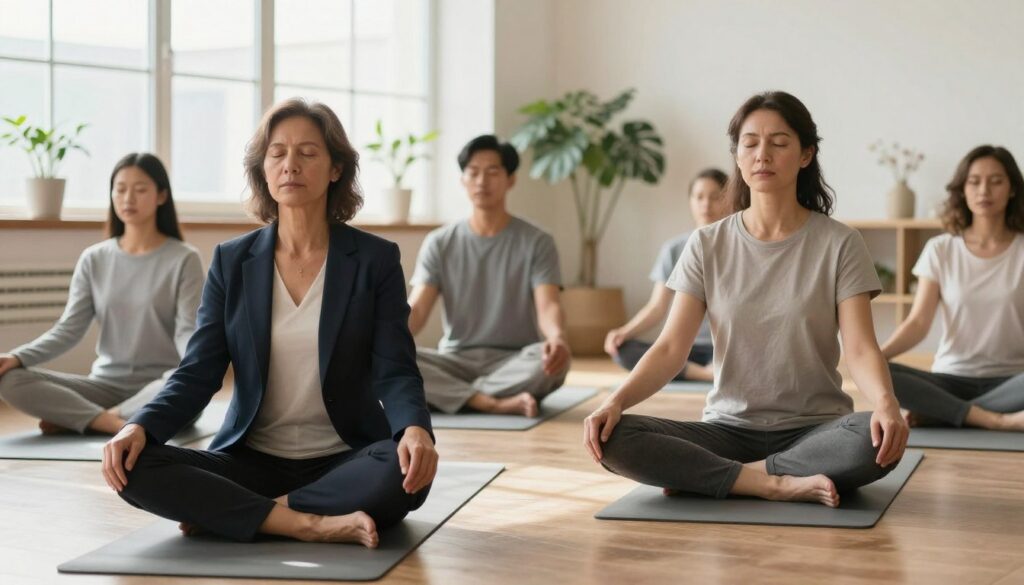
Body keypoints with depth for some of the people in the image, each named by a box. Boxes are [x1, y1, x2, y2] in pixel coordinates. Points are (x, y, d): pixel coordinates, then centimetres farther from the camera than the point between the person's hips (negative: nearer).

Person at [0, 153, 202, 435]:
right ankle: (113, 422, -27)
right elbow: (69, 329, 1)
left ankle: (74, 417, -24)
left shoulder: (184, 259, -2)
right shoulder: (94, 259, 8)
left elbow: (186, 331, -10)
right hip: (106, 384, 3)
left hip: (159, 387, -3)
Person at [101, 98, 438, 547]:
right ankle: (312, 524, -26)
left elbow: (395, 373, -9)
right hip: (250, 460, 2)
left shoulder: (375, 260, -2)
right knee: (136, 468, -24)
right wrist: (140, 426, -22)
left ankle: (229, 513, -19)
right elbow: (197, 374, -1)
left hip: (342, 461, -1)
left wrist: (415, 429, -33)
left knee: (404, 470, -36)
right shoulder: (232, 262, 4)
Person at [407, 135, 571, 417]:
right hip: (455, 361, 2)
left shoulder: (536, 242, -1)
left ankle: (449, 395, -28)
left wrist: (558, 338, -40)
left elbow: (548, 307, -14)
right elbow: (416, 309, -5)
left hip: (514, 363, -1)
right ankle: (496, 403, -34)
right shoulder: (439, 243, 5)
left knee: (551, 358, -36)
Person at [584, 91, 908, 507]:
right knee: (613, 439, -25)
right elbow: (671, 348, -4)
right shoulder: (707, 245, 3)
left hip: (813, 431, -1)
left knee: (876, 440, -37)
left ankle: (703, 476, -21)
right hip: (728, 429, 1)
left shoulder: (838, 243, -3)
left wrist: (886, 403, -34)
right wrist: (616, 400, -24)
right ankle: (778, 484, -24)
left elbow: (861, 349, -11)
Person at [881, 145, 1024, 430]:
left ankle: (938, 413, -23)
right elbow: (918, 322, -3)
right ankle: (997, 420, -28)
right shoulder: (940, 250, 5)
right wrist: (876, 354, -22)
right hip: (951, 378, 1)